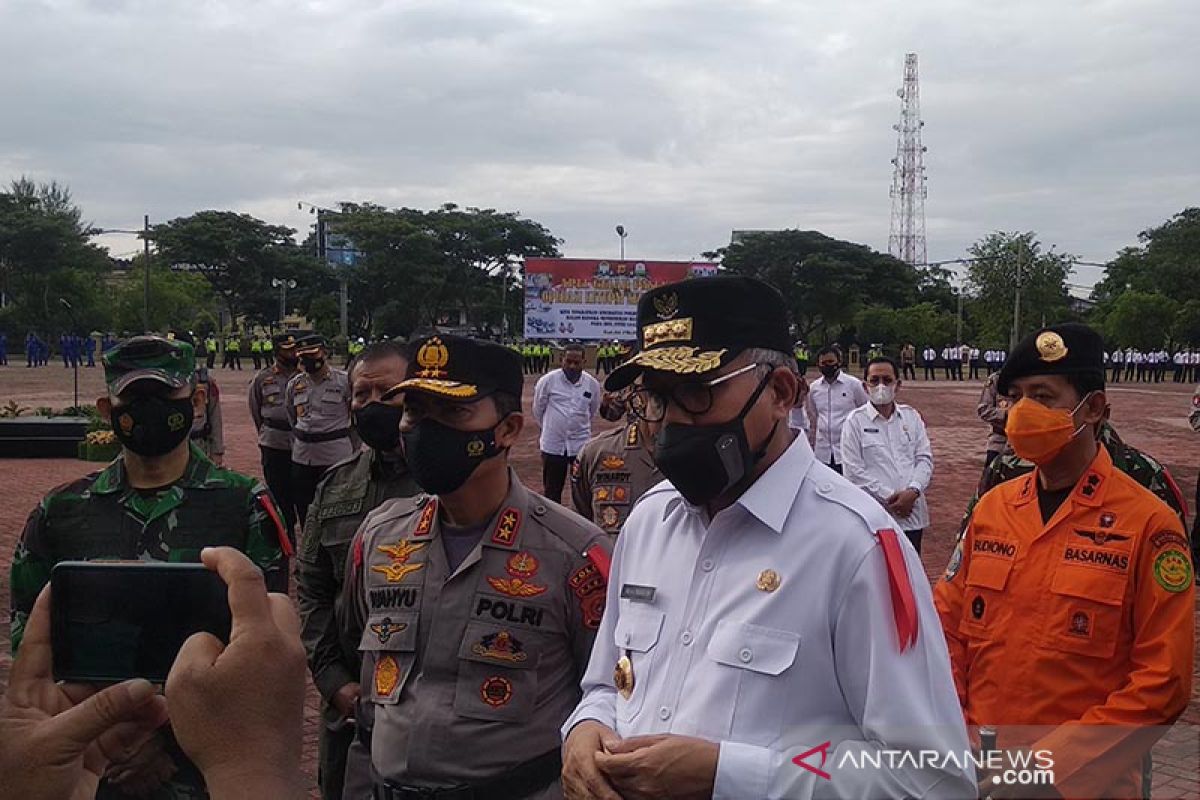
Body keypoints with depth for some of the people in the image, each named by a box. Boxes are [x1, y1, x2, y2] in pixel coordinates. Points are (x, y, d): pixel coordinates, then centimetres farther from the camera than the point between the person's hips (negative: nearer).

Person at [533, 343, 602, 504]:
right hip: (552, 444, -1)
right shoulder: (548, 380, -8)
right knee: (552, 490, 10)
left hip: (581, 444, 1)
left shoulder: (592, 384, -2)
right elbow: (538, 409, 7)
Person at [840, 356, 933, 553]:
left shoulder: (911, 416, 10)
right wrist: (889, 498, -11)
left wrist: (913, 491, -11)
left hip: (912, 514, 4)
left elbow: (925, 459, 6)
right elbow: (854, 470, -7)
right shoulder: (855, 420, -2)